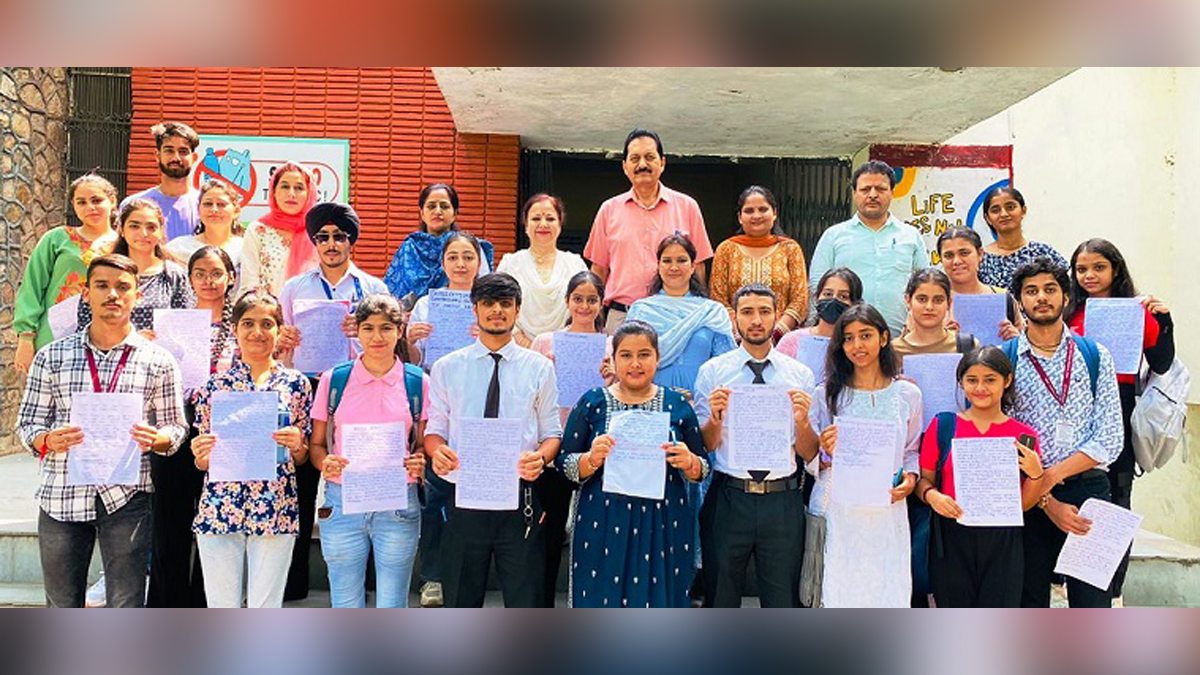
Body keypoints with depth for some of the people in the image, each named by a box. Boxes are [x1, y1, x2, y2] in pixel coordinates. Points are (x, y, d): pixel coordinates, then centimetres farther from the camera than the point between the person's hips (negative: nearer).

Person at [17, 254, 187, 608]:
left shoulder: (158, 361, 3)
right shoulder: (51, 356, 5)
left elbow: (175, 427, 7)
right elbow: (28, 423, 7)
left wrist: (153, 439, -15)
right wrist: (49, 440, -14)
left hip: (126, 498, -1)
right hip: (61, 496, 2)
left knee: (126, 607, 2)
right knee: (62, 606, 12)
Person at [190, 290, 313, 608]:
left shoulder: (296, 384, 4)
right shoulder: (216, 384, 5)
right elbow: (203, 462, 11)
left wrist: (296, 444, -12)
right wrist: (201, 454, -11)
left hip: (276, 512, -1)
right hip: (218, 510, 1)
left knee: (266, 608, 5)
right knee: (222, 609, 8)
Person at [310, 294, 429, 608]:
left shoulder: (418, 383, 4)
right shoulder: (333, 379, 5)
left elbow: (425, 446, 8)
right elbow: (316, 444, 9)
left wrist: (420, 464, -13)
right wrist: (325, 463, -12)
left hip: (399, 507, 0)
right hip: (342, 503, 1)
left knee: (392, 607, 7)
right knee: (345, 606, 8)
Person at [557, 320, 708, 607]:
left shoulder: (677, 405, 6)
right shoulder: (592, 403, 3)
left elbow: (702, 470, 9)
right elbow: (564, 465, 2)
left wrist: (689, 463, -12)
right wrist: (592, 459, -17)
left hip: (663, 528, 1)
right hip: (603, 528, -1)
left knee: (658, 601, 4)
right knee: (603, 601, 2)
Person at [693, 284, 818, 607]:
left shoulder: (800, 374, 5)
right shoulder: (712, 371, 2)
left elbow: (809, 455, 2)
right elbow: (705, 446, 1)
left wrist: (802, 420, -16)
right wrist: (715, 418, -18)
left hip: (783, 499, 1)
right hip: (728, 498, 0)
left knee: (783, 598, 11)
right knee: (720, 596, 12)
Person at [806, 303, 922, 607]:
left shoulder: (907, 394, 7)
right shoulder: (827, 393, 3)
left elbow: (913, 450, 16)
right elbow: (810, 462, 6)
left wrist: (910, 478, -3)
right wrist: (827, 454, -14)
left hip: (887, 511, 1)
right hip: (835, 510, -1)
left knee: (886, 592, 2)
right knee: (836, 591, -1)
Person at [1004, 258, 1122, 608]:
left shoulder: (1095, 356, 7)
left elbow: (1109, 440, 0)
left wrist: (1051, 475, -12)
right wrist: (1047, 501, -10)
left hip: (1088, 490, 1)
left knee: (1094, 602, 4)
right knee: (1029, 603, 8)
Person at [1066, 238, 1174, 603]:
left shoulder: (1138, 313, 1)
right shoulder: (1071, 314, 7)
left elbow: (1162, 365, -2)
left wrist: (1163, 320, -11)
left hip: (1118, 412, -2)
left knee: (1116, 500, 3)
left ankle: (1112, 590, 16)